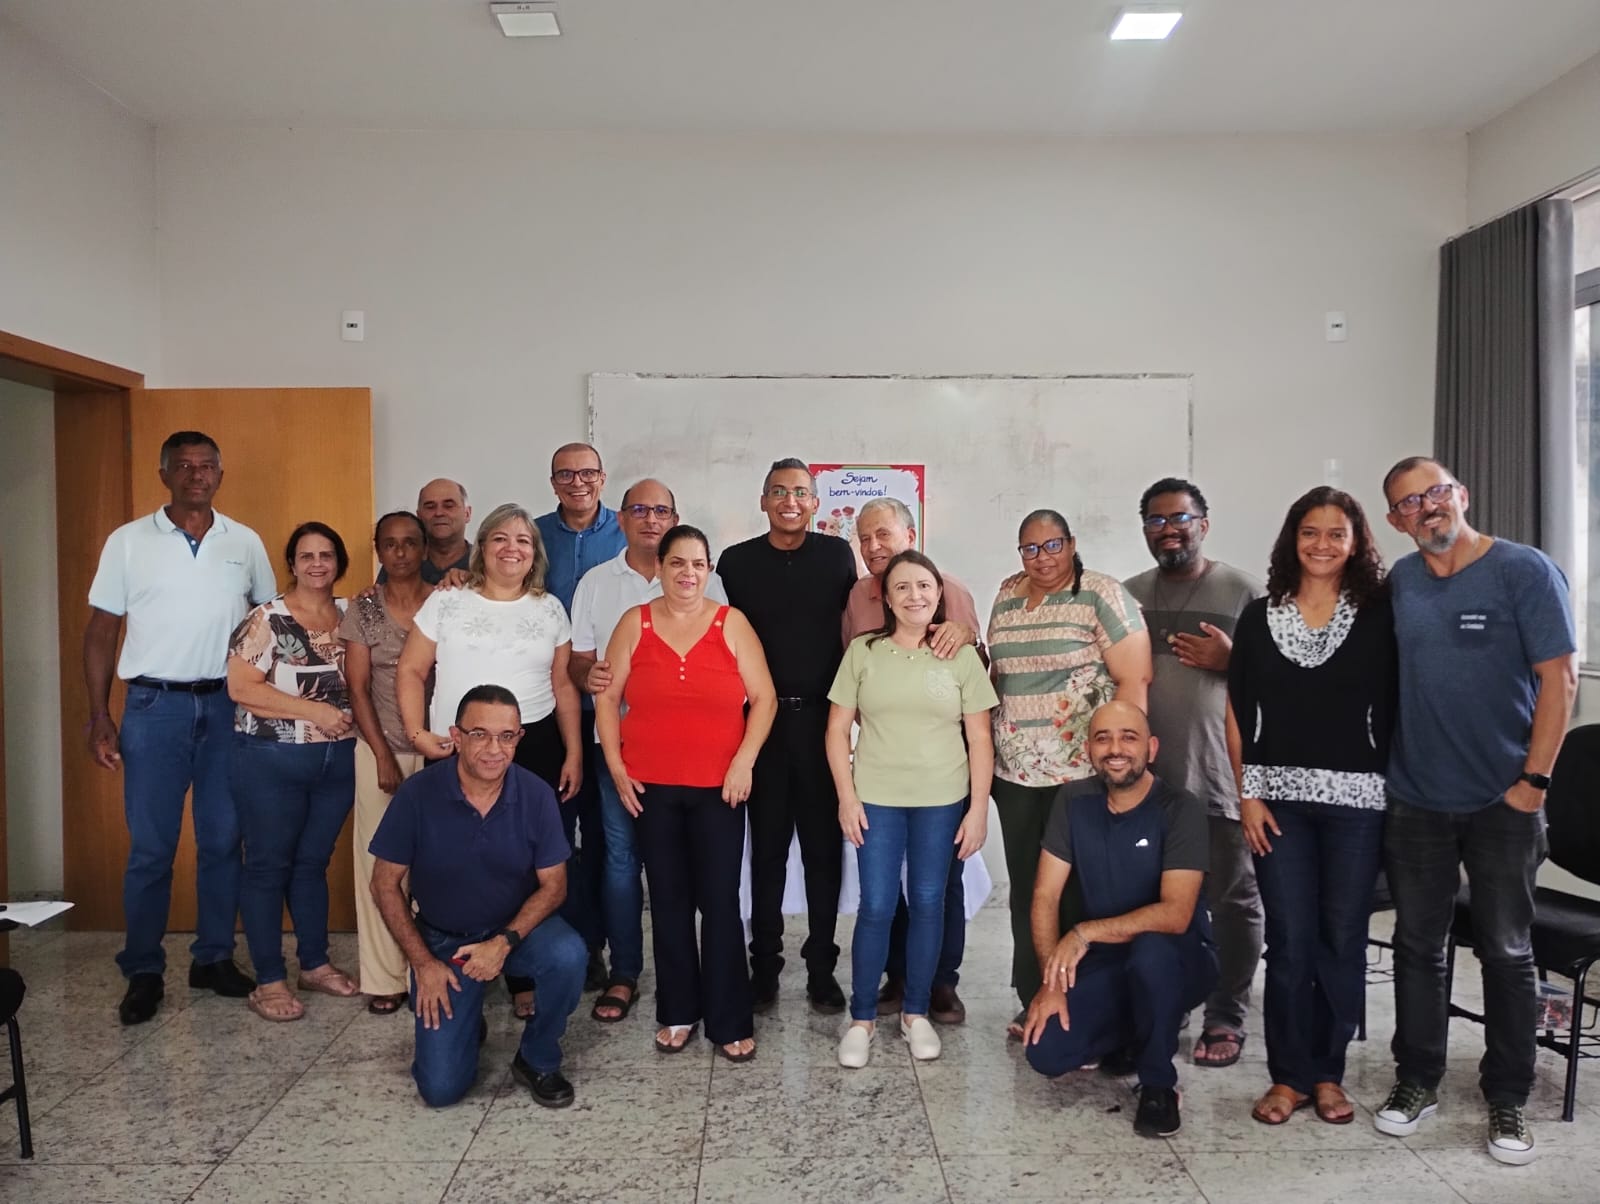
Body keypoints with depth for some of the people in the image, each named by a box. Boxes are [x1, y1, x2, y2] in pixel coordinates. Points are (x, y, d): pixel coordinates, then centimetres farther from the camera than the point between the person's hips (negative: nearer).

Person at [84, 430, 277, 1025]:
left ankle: (214, 957, 22)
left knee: (223, 841, 9)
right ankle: (143, 972, 16)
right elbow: (101, 632, 2)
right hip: (155, 706, -2)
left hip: (228, 706, 2)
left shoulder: (246, 543, 6)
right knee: (150, 848, 3)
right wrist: (99, 717, -4)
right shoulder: (128, 541, 1)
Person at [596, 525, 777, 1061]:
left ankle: (730, 1021, 12)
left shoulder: (732, 624, 0)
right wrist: (615, 765, -1)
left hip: (718, 787, -1)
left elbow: (763, 699, 0)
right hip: (651, 787, 2)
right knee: (668, 901, 10)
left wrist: (744, 761, -9)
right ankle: (677, 1012, 24)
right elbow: (606, 697, 6)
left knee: (720, 902, 0)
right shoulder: (635, 624, 4)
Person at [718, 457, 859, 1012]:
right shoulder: (737, 561, 4)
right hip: (762, 718, 0)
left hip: (822, 717, 0)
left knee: (824, 846, 6)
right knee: (766, 847, 8)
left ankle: (822, 967, 18)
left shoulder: (837, 553, 3)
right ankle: (764, 964, 20)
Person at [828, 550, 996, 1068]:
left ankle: (916, 1012, 25)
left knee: (928, 904, 9)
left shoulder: (962, 656, 1)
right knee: (876, 906, 2)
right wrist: (846, 796, -5)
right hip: (876, 799, -1)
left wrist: (979, 807, -3)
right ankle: (861, 1017, 17)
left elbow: (979, 739, 1)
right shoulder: (863, 651, 0)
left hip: (943, 801, 1)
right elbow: (838, 728, 1)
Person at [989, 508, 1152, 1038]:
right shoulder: (1007, 595, 12)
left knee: (1078, 893, 2)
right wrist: (988, 750, 15)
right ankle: (1033, 1003, 26)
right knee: (1025, 889, 13)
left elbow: (1134, 679, -11)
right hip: (1015, 774, 6)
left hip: (1082, 772, -6)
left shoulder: (1102, 594, -7)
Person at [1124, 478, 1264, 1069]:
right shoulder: (1129, 595, 11)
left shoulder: (1242, 592, -1)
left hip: (1220, 775, -3)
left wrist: (1230, 660, -16)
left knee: (1232, 900, 5)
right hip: (1146, 776, 4)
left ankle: (1225, 1019, 17)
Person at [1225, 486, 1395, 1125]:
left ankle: (1327, 1073, 23)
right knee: (1289, 942, 4)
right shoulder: (1259, 617, 5)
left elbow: (1393, 708, 0)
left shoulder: (1378, 616, 2)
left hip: (1356, 798, 0)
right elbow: (1237, 713, 5)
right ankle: (1289, 1075, 17)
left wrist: (1393, 791, -6)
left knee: (1342, 940, 7)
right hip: (1279, 797, 1)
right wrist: (1247, 794, -1)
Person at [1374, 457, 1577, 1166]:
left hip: (1503, 802, -3)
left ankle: (1508, 1100, 23)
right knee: (1417, 946, 11)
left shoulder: (1525, 570, -7)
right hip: (1415, 800, 3)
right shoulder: (1398, 582, 4)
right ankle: (1418, 1081, 25)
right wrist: (1379, 766, 3)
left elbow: (1559, 675, -10)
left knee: (1507, 952, 8)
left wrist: (1533, 779, -13)